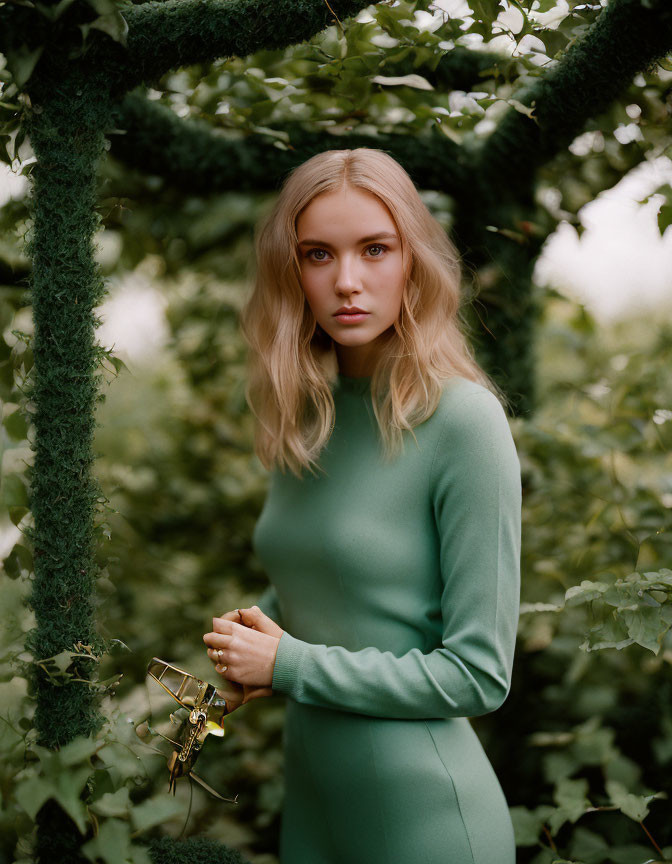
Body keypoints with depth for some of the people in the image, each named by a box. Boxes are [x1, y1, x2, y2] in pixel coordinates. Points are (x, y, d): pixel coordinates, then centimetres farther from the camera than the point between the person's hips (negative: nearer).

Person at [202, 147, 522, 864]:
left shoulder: (462, 418, -18)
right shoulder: (300, 417, 2)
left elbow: (478, 674, -17)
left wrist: (289, 665, -13)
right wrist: (252, 629, -3)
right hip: (309, 788, 6)